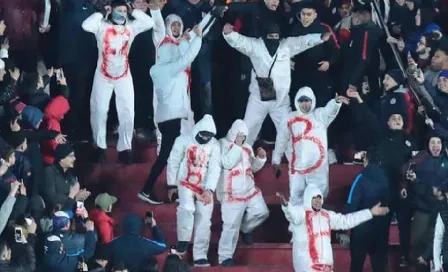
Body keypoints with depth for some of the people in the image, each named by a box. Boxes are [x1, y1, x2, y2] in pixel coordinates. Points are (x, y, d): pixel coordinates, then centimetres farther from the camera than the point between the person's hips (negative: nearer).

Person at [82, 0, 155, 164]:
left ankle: (124, 148, 11)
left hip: (124, 77, 2)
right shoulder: (102, 26, -9)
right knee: (99, 112, 6)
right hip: (103, 76, -2)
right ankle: (99, 147, 21)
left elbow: (149, 23, -8)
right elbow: (86, 25, -25)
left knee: (127, 113, 1)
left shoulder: (130, 27, -1)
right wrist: (102, 14, -16)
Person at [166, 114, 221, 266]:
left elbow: (215, 168, -6)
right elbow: (173, 163, -2)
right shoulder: (183, 141, -7)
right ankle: (183, 241, -8)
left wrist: (209, 190, -16)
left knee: (204, 221, -1)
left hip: (204, 187, 2)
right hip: (186, 183, -2)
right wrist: (171, 185, -3)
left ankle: (200, 257, 4)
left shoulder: (214, 145, -2)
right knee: (187, 208, -29)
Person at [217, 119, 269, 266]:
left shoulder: (247, 147, 11)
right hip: (232, 194, -7)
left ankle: (245, 228, 33)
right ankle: (225, 257, 2)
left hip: (250, 191, 7)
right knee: (231, 226, -6)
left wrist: (260, 158, 0)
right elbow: (227, 163, -23)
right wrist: (237, 146, -20)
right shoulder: (223, 144, -8)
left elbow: (253, 167, 19)